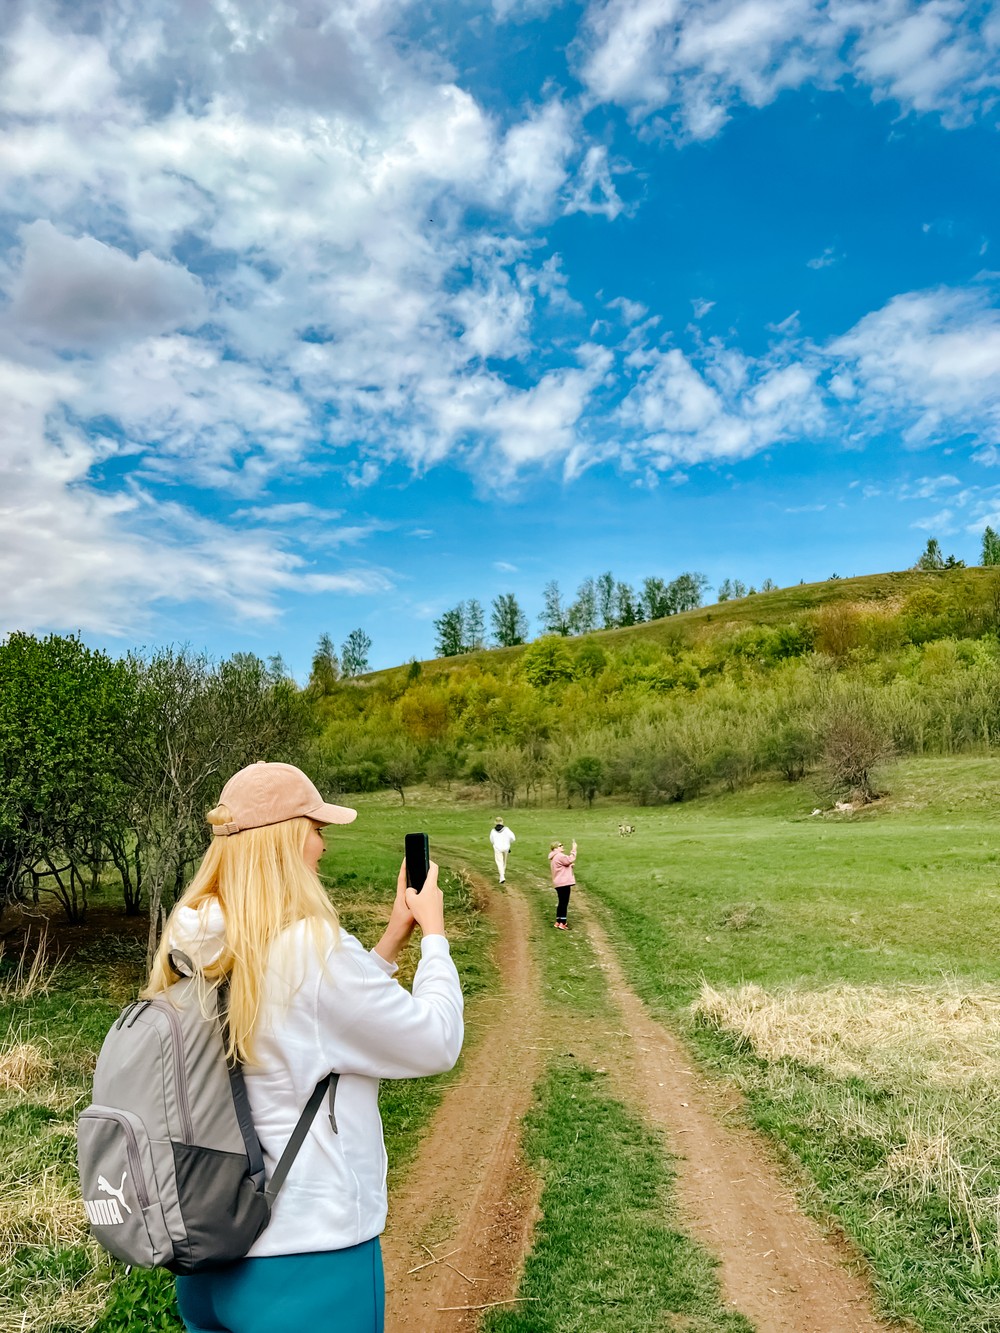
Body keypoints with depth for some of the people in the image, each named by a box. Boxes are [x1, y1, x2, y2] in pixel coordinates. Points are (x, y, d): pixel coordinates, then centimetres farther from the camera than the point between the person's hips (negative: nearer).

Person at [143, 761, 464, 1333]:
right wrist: (434, 934, -2)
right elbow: (436, 1043, -14)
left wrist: (395, 935, 8)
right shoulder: (311, 949, -25)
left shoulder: (197, 947, -2)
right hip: (309, 1260, -7)